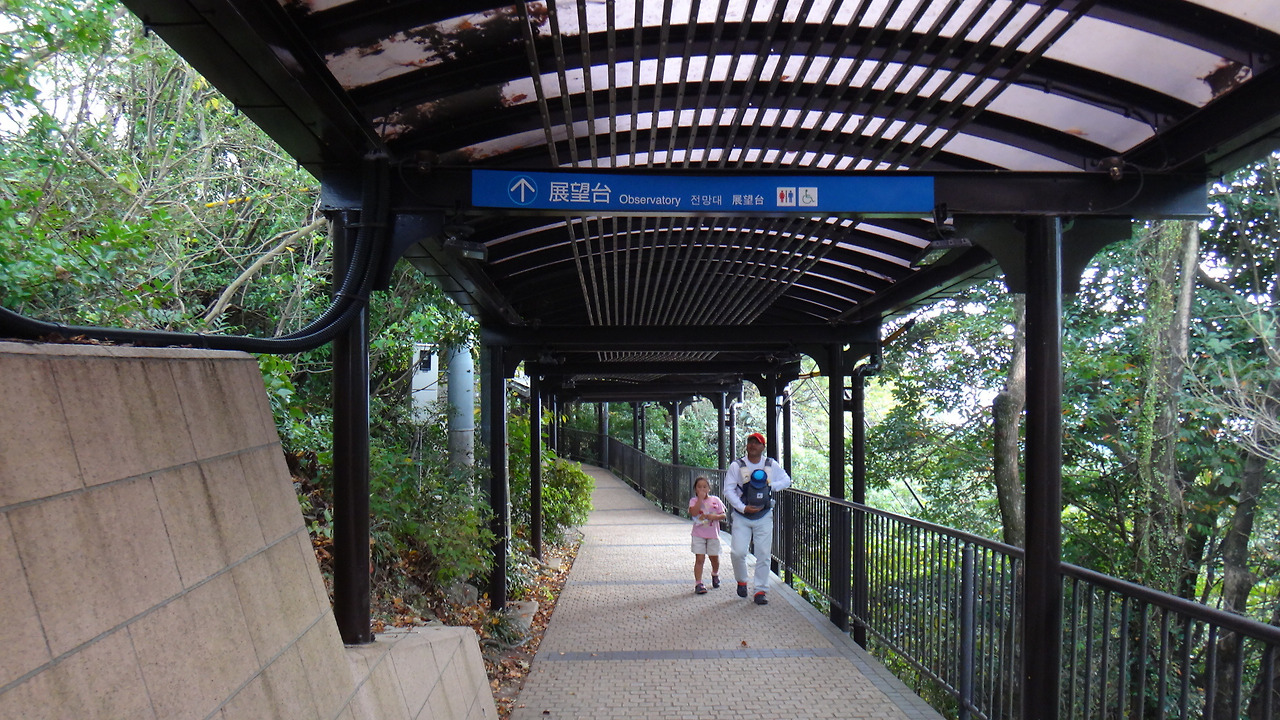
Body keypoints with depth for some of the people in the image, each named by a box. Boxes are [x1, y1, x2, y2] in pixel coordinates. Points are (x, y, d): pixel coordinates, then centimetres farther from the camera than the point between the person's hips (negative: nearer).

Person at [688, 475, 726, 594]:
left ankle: (715, 575, 42)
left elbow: (723, 515, 1)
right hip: (699, 535, -2)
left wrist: (715, 517, -18)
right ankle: (698, 583, -5)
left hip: (713, 535, 2)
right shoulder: (694, 501, -2)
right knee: (699, 559, -8)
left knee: (715, 558, 12)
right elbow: (693, 513, -21)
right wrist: (700, 499, -20)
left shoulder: (715, 500, 2)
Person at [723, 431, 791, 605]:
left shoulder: (771, 465, 4)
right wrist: (743, 507, -14)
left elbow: (786, 480, 13)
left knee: (763, 554, -1)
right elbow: (728, 490, -3)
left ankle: (761, 590, 10)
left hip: (764, 517, 1)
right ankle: (741, 581, 20)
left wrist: (771, 485, -5)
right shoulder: (736, 466, -2)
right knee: (737, 552, -9)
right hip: (741, 516, -1)